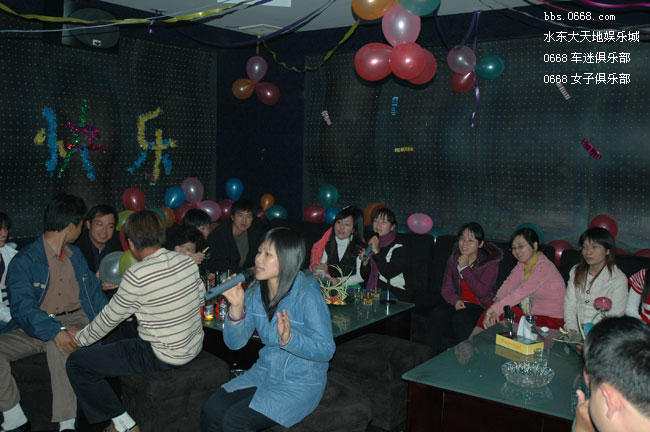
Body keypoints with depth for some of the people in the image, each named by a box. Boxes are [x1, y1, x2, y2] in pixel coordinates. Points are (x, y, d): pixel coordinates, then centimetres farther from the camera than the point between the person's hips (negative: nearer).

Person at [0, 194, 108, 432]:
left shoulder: (75, 255, 13)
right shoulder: (24, 260, -6)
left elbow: (94, 292, 16)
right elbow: (22, 308, -18)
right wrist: (54, 330, -34)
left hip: (74, 319, 1)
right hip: (34, 326, -1)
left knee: (59, 346, -34)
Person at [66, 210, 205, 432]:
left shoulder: (137, 276, -23)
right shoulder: (187, 261, -3)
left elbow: (110, 319, -10)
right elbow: (200, 298, 12)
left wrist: (79, 337, 10)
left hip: (162, 357, -8)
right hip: (194, 346, 8)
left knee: (76, 363, 2)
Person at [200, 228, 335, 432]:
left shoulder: (307, 295, -21)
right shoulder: (256, 291, -1)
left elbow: (326, 350, -19)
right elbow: (234, 343, -1)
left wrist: (289, 339, -35)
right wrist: (237, 307, -18)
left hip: (301, 382, -6)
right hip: (265, 371, 6)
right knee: (211, 412, -10)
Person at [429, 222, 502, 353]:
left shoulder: (490, 262, -10)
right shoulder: (454, 259, 5)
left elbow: (482, 292, -21)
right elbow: (446, 288, 6)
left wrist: (464, 269, -21)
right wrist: (455, 300, -16)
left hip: (481, 306, -4)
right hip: (459, 303, 4)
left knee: (460, 317, -33)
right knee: (439, 313, -26)